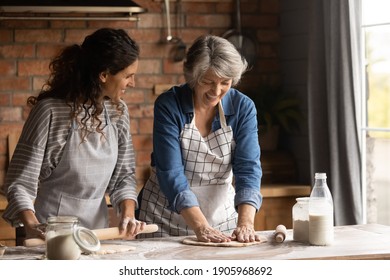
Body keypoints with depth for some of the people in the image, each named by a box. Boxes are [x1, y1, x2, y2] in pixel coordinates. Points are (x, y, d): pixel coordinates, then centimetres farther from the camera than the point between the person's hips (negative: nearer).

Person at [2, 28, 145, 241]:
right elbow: (20, 183, -11)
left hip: (98, 227, 5)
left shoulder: (118, 111, 4)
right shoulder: (51, 111, -13)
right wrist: (33, 227, -26)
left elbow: (123, 175, 10)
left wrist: (128, 215, -8)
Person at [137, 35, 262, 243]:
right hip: (166, 220, -2)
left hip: (222, 216, 2)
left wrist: (245, 223, -30)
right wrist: (200, 227, -33)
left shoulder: (243, 108, -7)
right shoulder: (169, 105, -16)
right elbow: (171, 173, -22)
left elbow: (248, 168, -15)